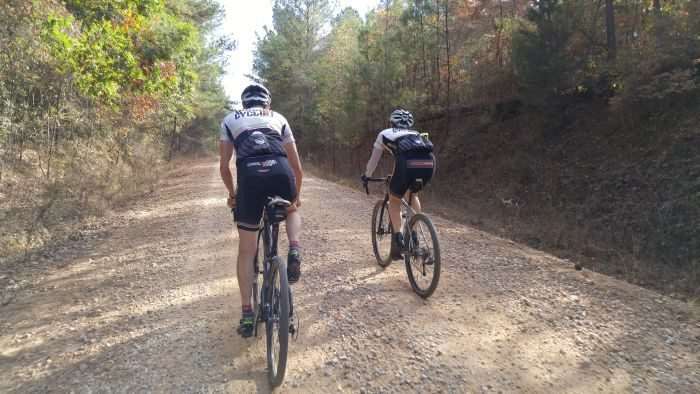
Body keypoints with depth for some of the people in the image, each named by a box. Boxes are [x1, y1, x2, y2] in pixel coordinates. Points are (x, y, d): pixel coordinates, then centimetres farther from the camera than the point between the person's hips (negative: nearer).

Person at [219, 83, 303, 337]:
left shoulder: (230, 120, 29)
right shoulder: (278, 118, 29)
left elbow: (224, 167, 25)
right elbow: (297, 166, 27)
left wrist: (232, 194, 41)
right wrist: (297, 195, 41)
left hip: (250, 175, 0)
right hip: (280, 172, 1)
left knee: (246, 250, 13)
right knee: (292, 210, 36)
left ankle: (247, 314, 17)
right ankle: (294, 251, 7)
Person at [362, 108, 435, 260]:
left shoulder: (385, 134, 29)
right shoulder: (416, 134, 39)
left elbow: (374, 159, 35)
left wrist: (366, 176, 52)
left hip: (407, 164, -4)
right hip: (429, 164, 4)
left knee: (394, 200, 21)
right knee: (412, 194, 33)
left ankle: (398, 239, 7)